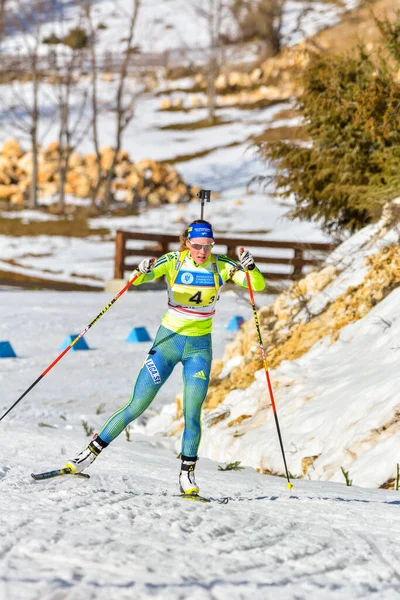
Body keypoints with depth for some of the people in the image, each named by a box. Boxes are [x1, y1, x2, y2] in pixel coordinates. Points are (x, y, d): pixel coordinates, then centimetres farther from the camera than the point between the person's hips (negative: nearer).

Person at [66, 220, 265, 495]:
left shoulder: (221, 267, -6)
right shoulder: (173, 262, -9)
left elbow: (259, 285, -12)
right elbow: (136, 280, -19)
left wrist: (250, 268, -33)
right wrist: (142, 271, -43)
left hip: (199, 349, 1)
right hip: (168, 341, -1)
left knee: (192, 414, -8)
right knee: (136, 408, -2)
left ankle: (187, 475, 5)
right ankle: (89, 454, 8)